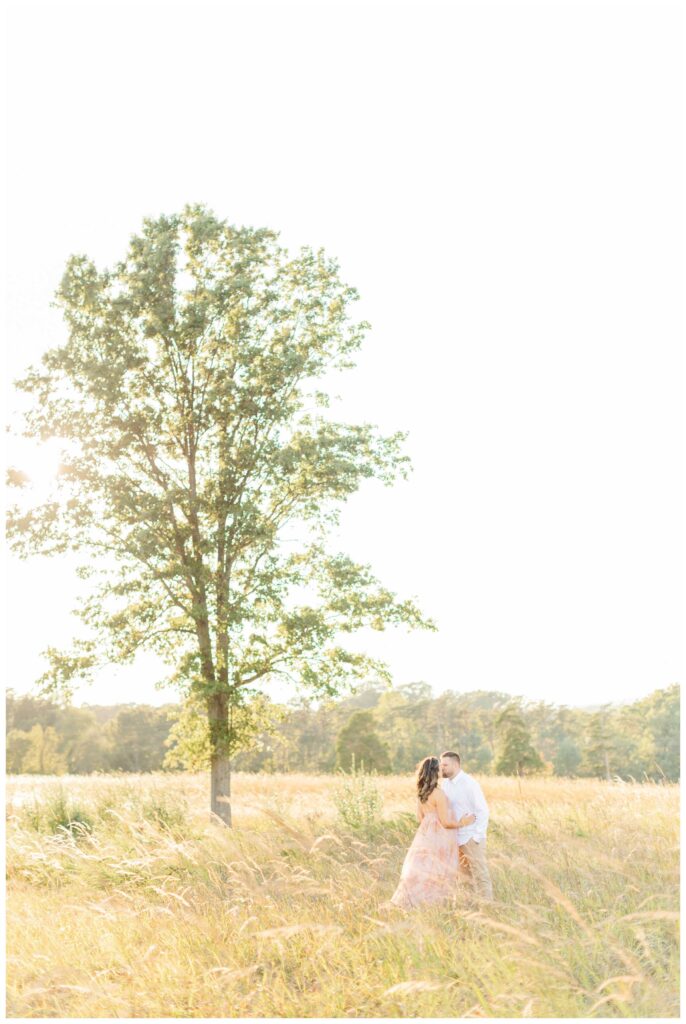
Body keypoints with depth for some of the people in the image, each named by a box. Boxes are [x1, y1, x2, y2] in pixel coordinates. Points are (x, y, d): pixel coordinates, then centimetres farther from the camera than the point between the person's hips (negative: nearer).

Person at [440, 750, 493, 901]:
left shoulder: (470, 783, -15)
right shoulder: (445, 784, 3)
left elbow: (483, 811, -14)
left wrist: (476, 837, -15)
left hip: (471, 837, -7)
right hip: (455, 838, 7)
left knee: (480, 874, -1)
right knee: (464, 874, 15)